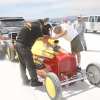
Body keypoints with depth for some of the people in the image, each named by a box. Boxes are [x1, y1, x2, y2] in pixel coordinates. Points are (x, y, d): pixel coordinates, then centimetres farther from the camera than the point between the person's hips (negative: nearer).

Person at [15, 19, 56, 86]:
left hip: (17, 44, 9)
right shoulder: (36, 27, -5)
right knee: (30, 65, 0)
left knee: (22, 64, 16)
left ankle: (25, 80, 27)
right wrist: (51, 45, 10)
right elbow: (43, 39, -2)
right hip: (24, 46, -9)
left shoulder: (28, 24, 19)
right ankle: (34, 81, 10)